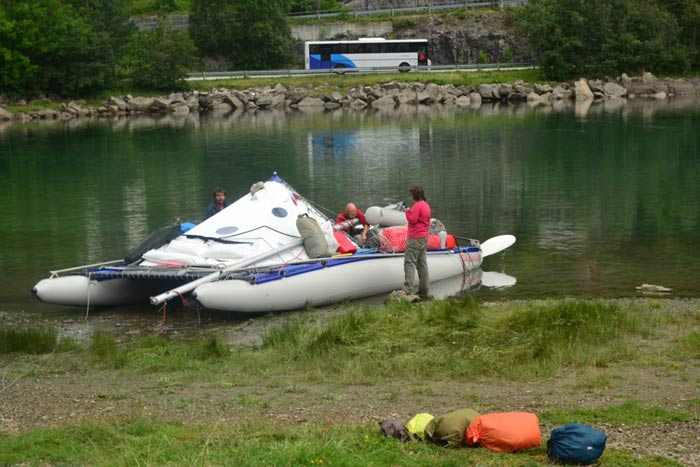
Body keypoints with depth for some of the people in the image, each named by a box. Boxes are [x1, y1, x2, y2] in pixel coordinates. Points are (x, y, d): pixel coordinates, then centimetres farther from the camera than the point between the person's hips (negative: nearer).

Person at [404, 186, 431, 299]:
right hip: (424, 237, 10)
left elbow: (412, 220, -17)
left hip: (416, 238, -10)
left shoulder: (417, 205, -14)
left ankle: (409, 288, -22)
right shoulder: (426, 205, 16)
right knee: (422, 263, 11)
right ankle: (423, 290, 12)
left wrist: (408, 212, -1)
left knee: (409, 262, -12)